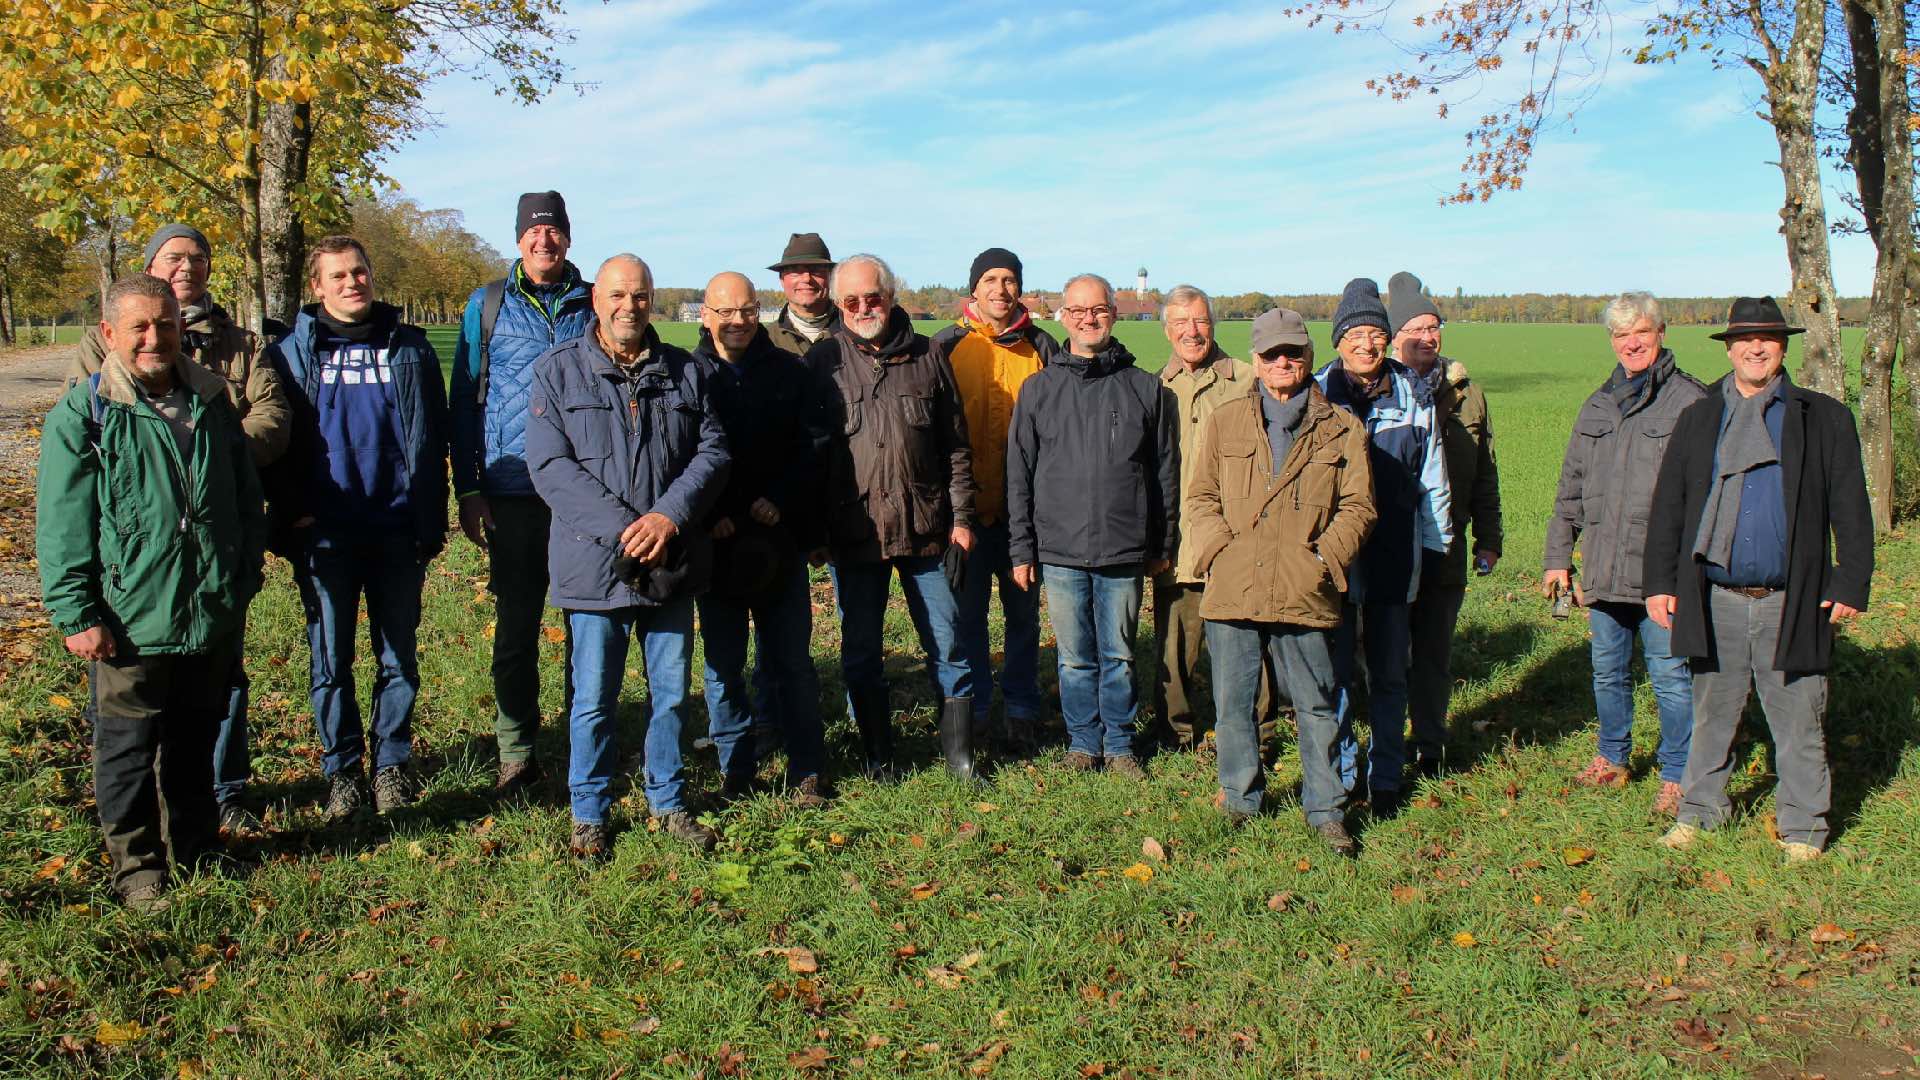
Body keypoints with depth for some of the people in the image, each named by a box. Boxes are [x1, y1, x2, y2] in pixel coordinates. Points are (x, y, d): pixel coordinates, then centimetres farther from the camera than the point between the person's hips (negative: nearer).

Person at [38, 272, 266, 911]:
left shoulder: (212, 405, 8)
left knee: (196, 740, 16)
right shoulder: (83, 415, -6)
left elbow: (247, 502, 16)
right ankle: (137, 866, 21)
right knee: (129, 749, 6)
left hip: (211, 618, 4)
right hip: (128, 623, -4)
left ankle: (192, 850, 31)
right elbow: (61, 529, -8)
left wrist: (243, 583, 13)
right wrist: (76, 615, -12)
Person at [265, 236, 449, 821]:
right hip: (325, 532, 0)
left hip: (397, 530, 0)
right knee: (331, 658, 5)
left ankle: (392, 762, 21)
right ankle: (341, 769, 18)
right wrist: (292, 515, -5)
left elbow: (431, 439, 7)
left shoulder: (409, 347, 8)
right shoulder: (292, 353, 8)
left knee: (400, 655, 7)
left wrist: (430, 523, 0)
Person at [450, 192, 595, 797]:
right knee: (515, 628, 5)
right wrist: (467, 488, 0)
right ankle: (515, 753, 16)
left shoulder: (594, 305, 7)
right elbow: (465, 400, 6)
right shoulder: (488, 305, 6)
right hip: (513, 493, 0)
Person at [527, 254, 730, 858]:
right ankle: (589, 813, 21)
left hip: (673, 564, 3)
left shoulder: (685, 372, 9)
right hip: (596, 565, -2)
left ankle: (669, 803, 28)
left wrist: (670, 516, -14)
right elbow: (550, 464, -8)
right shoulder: (559, 371, 0)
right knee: (593, 700, 4)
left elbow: (712, 452, 3)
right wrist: (621, 528, -18)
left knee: (672, 694, 12)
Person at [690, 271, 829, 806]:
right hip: (716, 541, 0)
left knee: (792, 660, 5)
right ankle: (735, 771, 19)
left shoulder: (789, 372, 5)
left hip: (779, 538, 1)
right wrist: (710, 517, -13)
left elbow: (805, 447, 3)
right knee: (722, 663, 6)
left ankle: (806, 771, 15)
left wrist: (778, 501, -11)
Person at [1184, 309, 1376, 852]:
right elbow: (1200, 497, 10)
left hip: (1305, 596, -1)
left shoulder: (1341, 429, 7)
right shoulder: (1225, 422, 10)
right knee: (1233, 703, 9)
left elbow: (1358, 504, 5)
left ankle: (1325, 809, 20)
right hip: (1233, 592, 1)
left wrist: (1324, 560, -6)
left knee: (1316, 706, 7)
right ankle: (1240, 802, 25)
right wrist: (1219, 551, -5)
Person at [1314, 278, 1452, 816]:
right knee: (1336, 673, 1)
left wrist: (1437, 545, 10)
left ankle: (1386, 778, 21)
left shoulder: (1415, 398, 5)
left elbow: (1432, 481, 11)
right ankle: (1339, 774, 15)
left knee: (1389, 675, 10)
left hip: (1395, 558, 2)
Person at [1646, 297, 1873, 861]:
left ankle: (1802, 828, 19)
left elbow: (1850, 511, 3)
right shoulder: (1698, 419, 10)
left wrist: (1852, 584, -3)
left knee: (1798, 724, 5)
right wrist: (1659, 582, 4)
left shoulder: (1824, 418, 4)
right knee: (1712, 716, 13)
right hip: (1717, 603, 2)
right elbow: (1668, 506, 10)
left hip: (1791, 603, -2)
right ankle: (1700, 810, 27)